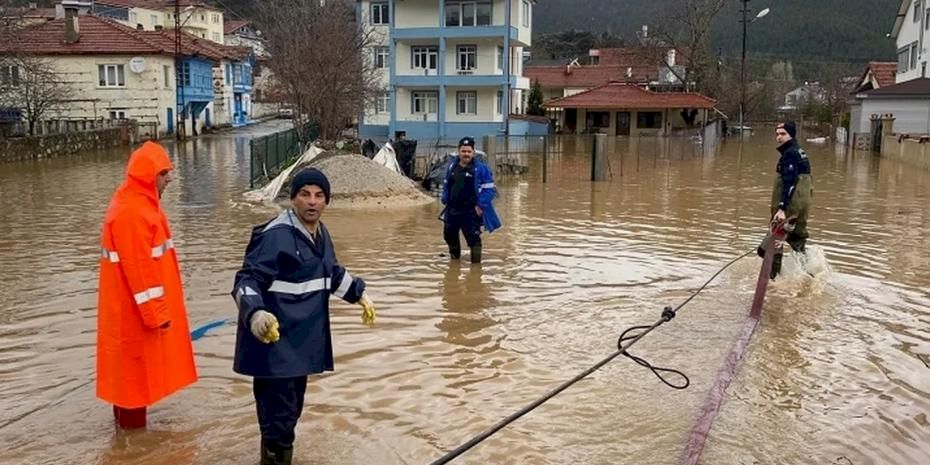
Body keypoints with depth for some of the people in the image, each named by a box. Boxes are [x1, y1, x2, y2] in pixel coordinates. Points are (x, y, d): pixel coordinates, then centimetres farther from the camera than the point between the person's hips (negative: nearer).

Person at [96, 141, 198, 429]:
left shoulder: (139, 204, 10)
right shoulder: (130, 212, -23)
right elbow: (139, 268, -24)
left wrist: (159, 309, 21)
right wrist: (155, 313, -21)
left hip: (138, 307, 10)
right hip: (135, 310, -10)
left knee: (134, 369, 19)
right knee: (136, 368, 1)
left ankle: (129, 423, 31)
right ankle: (133, 428, 13)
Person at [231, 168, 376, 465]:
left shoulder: (320, 233, 11)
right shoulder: (275, 236, -18)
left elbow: (332, 272, 28)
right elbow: (248, 280, -23)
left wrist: (359, 294, 31)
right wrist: (255, 313, -40)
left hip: (303, 339, 9)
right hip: (275, 342, -9)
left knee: (292, 404, 21)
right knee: (280, 410, -7)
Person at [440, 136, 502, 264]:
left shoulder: (480, 168, -13)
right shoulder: (452, 165, 3)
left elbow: (489, 189, -12)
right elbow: (446, 184, 16)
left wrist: (481, 205, -18)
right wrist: (445, 200, 6)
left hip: (471, 211, -6)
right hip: (453, 209, 6)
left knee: (473, 238, -6)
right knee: (449, 234, 20)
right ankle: (455, 256, 45)